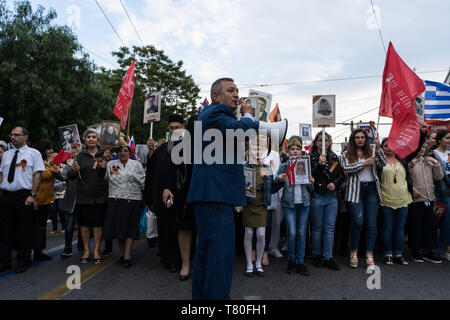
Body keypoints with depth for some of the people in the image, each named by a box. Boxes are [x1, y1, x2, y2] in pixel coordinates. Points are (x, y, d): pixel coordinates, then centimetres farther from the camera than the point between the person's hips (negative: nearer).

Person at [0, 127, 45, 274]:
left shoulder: (34, 153, 0)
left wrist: (32, 195, -13)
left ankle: (23, 262, 17)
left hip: (24, 196, -4)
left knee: (23, 231, 4)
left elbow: (37, 175, -6)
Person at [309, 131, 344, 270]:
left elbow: (341, 175, 11)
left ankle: (328, 257, 14)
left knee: (329, 228, 5)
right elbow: (309, 176, -13)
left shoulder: (334, 157, 10)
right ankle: (317, 255, 21)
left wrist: (335, 183, -8)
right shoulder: (311, 157, -2)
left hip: (332, 197, 3)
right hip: (317, 196, -3)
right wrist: (320, 164, -24)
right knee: (317, 228, 6)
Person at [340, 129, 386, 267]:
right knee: (357, 222, -5)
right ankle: (353, 253, 10)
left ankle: (369, 254, 11)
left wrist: (378, 148, -7)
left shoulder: (371, 152, 15)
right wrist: (363, 163, -11)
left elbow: (383, 164, 1)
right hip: (356, 190, -2)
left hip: (372, 189, 3)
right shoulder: (347, 154, 8)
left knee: (372, 223, 1)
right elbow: (345, 168, -8)